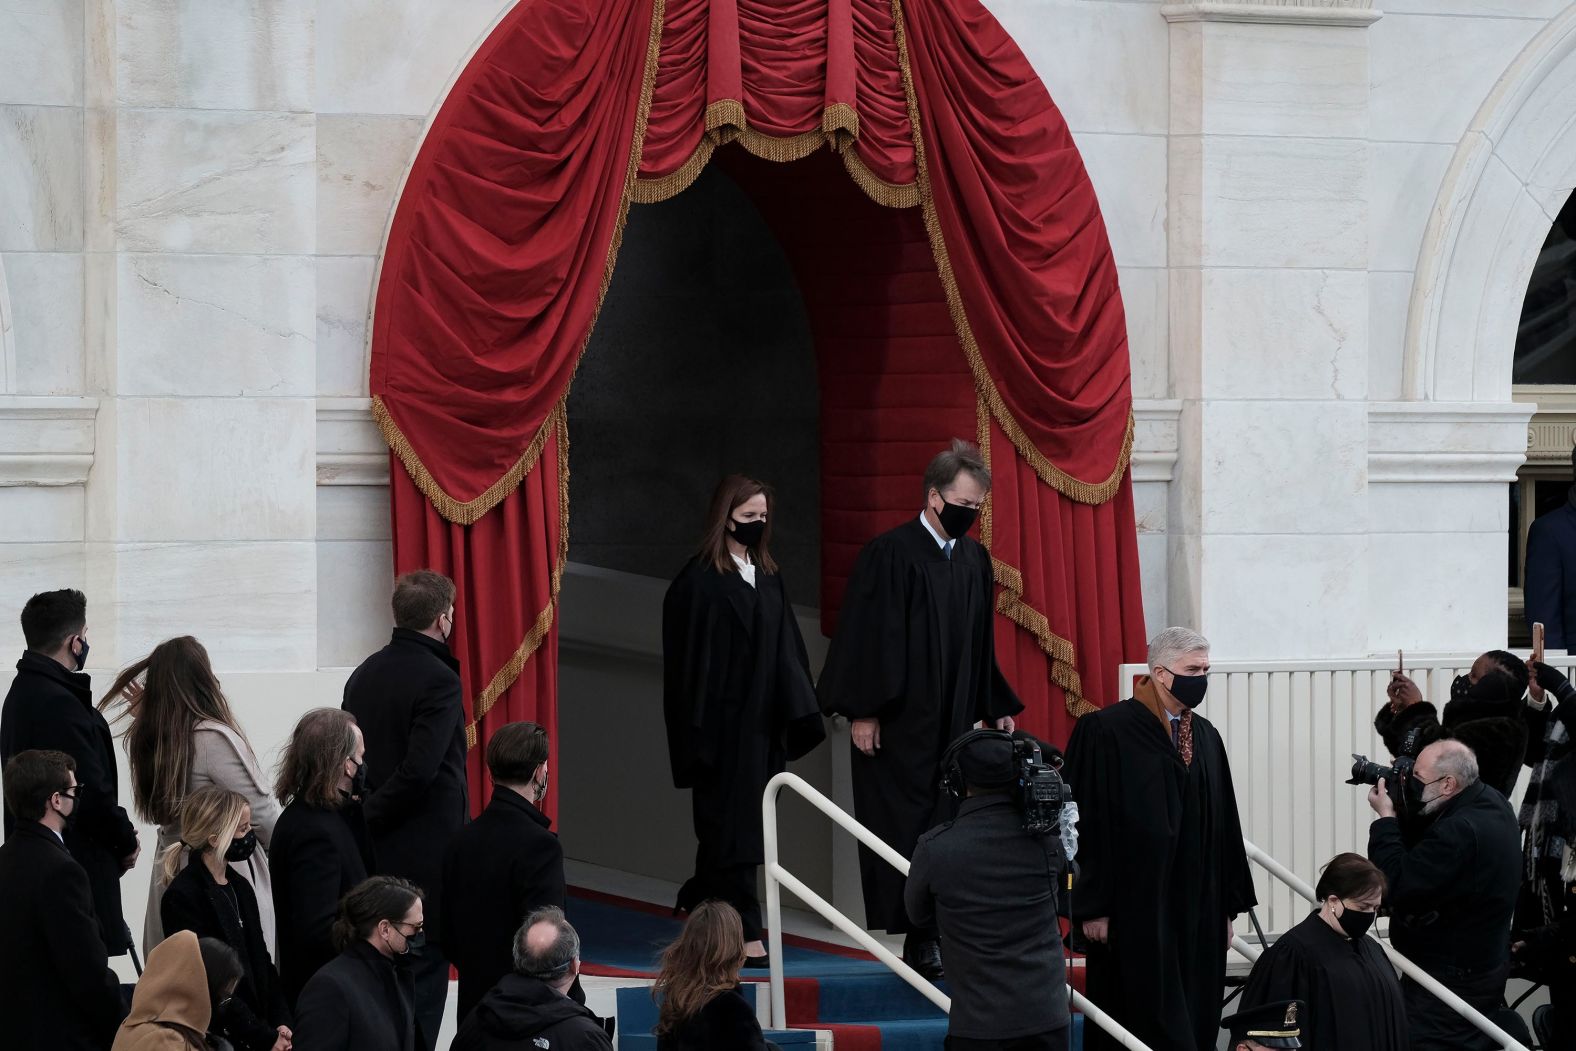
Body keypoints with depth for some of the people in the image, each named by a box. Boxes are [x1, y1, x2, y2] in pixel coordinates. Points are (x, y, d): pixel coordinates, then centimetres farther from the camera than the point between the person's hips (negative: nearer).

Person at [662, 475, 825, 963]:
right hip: (722, 720, -7)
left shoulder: (768, 577, 13)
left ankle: (697, 899, 32)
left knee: (729, 825, 12)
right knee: (732, 825, -5)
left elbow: (787, 649, 14)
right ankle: (744, 933, -4)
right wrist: (695, 730, -15)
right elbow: (687, 656, -10)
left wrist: (799, 717, 8)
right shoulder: (700, 580, -8)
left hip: (763, 722, 7)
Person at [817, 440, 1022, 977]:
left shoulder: (975, 560, 11)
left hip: (955, 721, 6)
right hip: (900, 723, -6)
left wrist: (998, 709, 15)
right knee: (905, 825, -5)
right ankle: (919, 937, -2)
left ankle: (931, 936, 7)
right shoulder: (889, 554, -9)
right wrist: (862, 712, -13)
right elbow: (866, 635, -10)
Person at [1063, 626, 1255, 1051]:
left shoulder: (1205, 735, 11)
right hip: (1135, 910, -6)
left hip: (1199, 910, 6)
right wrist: (1092, 908, -12)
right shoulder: (1105, 731, -8)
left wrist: (1228, 905, 12)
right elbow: (1086, 824, -9)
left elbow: (1224, 825, 15)